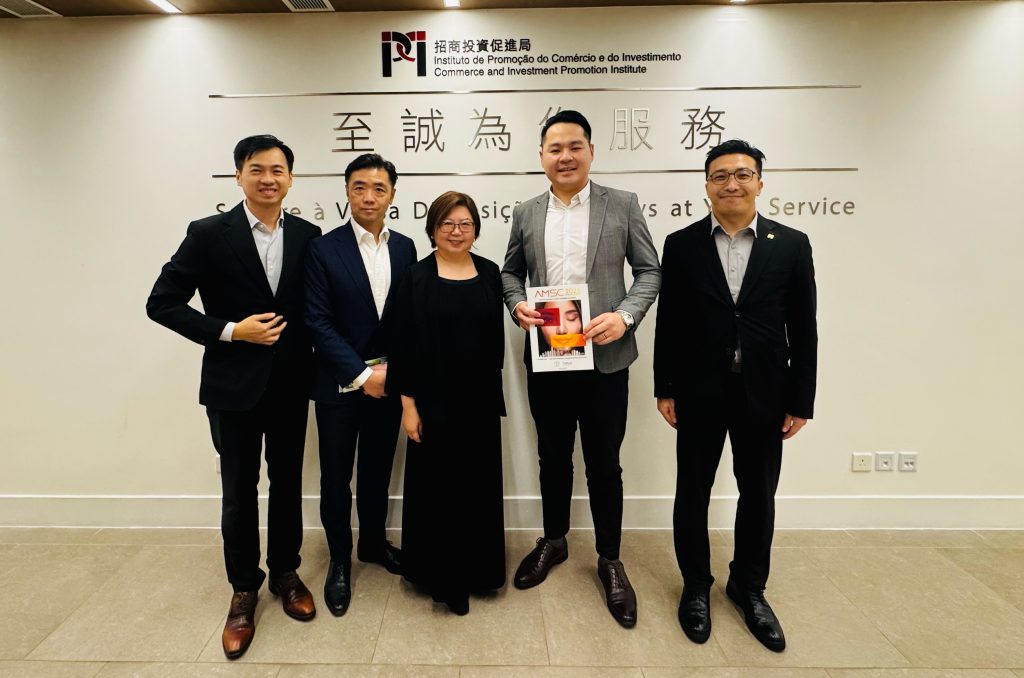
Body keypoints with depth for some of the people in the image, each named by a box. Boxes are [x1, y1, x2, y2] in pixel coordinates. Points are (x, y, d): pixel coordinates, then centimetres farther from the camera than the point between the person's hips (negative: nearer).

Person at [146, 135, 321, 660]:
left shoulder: (307, 236, 1)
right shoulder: (209, 234, -7)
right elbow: (162, 303, -8)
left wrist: (316, 364, -5)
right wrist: (231, 331, -16)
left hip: (291, 385, 3)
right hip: (234, 385, -2)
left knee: (287, 483, 15)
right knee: (238, 491, 9)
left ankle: (285, 572, 35)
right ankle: (244, 588, 29)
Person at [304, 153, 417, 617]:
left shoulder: (405, 247, 4)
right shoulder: (324, 249, -8)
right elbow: (318, 322, -12)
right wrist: (361, 374, -16)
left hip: (388, 380, 3)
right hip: (340, 383, -3)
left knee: (379, 469, 17)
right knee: (337, 476, 8)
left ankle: (374, 542, 38)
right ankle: (339, 560, 28)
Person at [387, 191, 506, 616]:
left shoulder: (489, 273, 5)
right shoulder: (417, 278, -5)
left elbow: (496, 338, 9)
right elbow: (404, 345, -7)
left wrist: (494, 393, 8)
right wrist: (408, 404, -10)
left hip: (481, 399, 4)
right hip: (435, 400, -3)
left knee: (479, 485, 13)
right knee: (437, 486, 6)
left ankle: (477, 569, 31)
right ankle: (442, 575, 23)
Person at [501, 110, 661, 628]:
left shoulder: (623, 206, -1)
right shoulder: (525, 213, 7)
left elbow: (649, 270, 0)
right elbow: (510, 271, 14)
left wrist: (625, 316, -16)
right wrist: (517, 305, -7)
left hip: (605, 358, -2)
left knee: (604, 463, 8)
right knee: (553, 457, 17)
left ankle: (609, 560, 27)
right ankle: (553, 541, 38)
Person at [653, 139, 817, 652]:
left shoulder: (791, 245, 0)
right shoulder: (681, 244, 0)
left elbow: (803, 329, 0)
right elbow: (668, 323, 0)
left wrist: (800, 400, -1)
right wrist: (665, 389, -2)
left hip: (764, 394, 1)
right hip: (700, 393, 0)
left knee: (758, 495, 14)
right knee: (693, 493, 10)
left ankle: (749, 587, 35)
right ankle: (696, 586, 31)